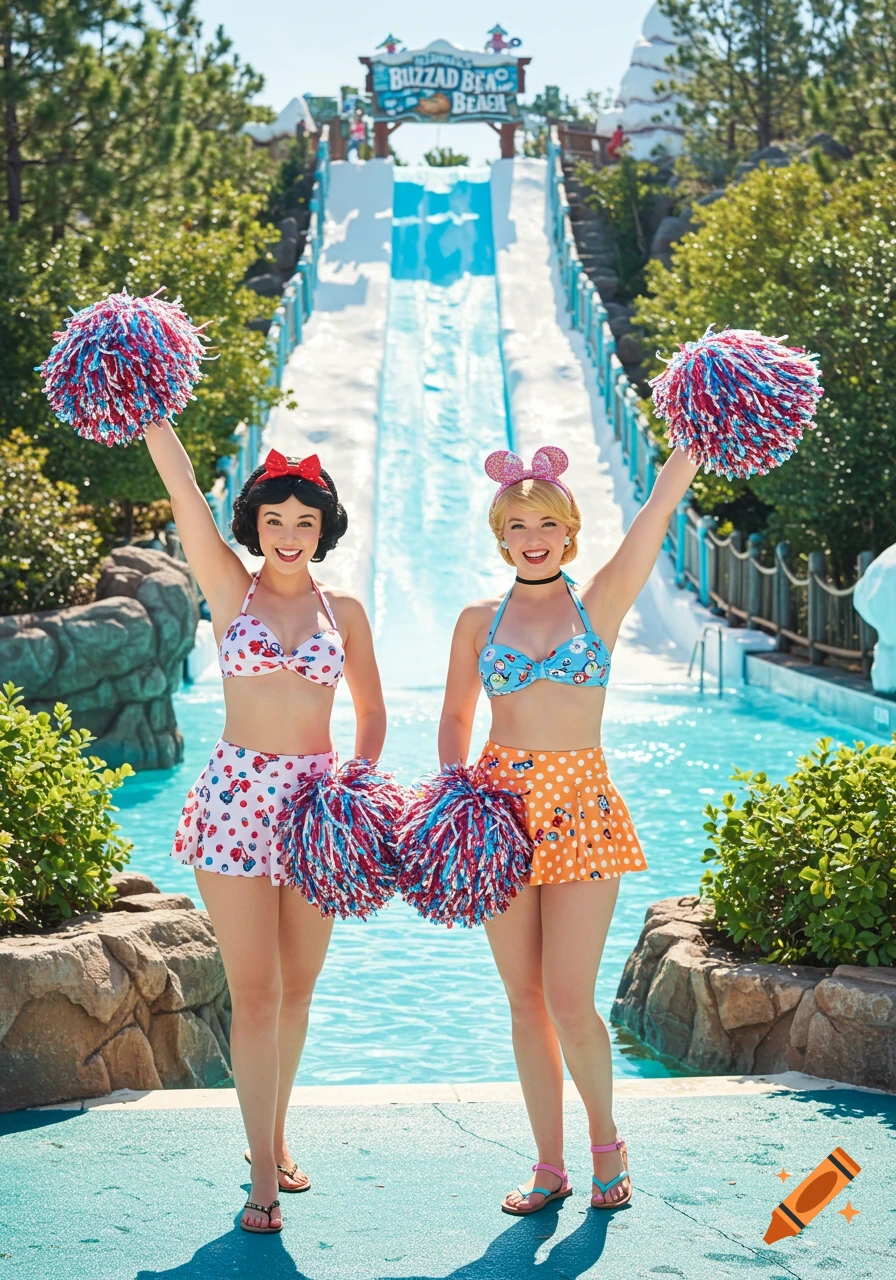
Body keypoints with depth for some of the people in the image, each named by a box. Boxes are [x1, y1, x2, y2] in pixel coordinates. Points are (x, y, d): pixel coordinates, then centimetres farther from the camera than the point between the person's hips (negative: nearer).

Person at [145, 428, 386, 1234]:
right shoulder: (230, 590, 2)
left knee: (297, 987, 11)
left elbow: (371, 710, 16)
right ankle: (265, 1177, 1)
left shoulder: (344, 610, 9)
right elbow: (181, 483, -5)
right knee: (254, 992, -4)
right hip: (238, 796, -3)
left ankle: (275, 1137, 29)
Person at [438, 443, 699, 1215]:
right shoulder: (479, 621, 9)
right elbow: (456, 717, 16)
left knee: (570, 1002, -6)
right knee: (526, 999, 6)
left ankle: (608, 1143, 18)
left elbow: (664, 499, -4)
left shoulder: (603, 601, 3)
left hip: (581, 805, -2)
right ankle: (550, 1166, 17)